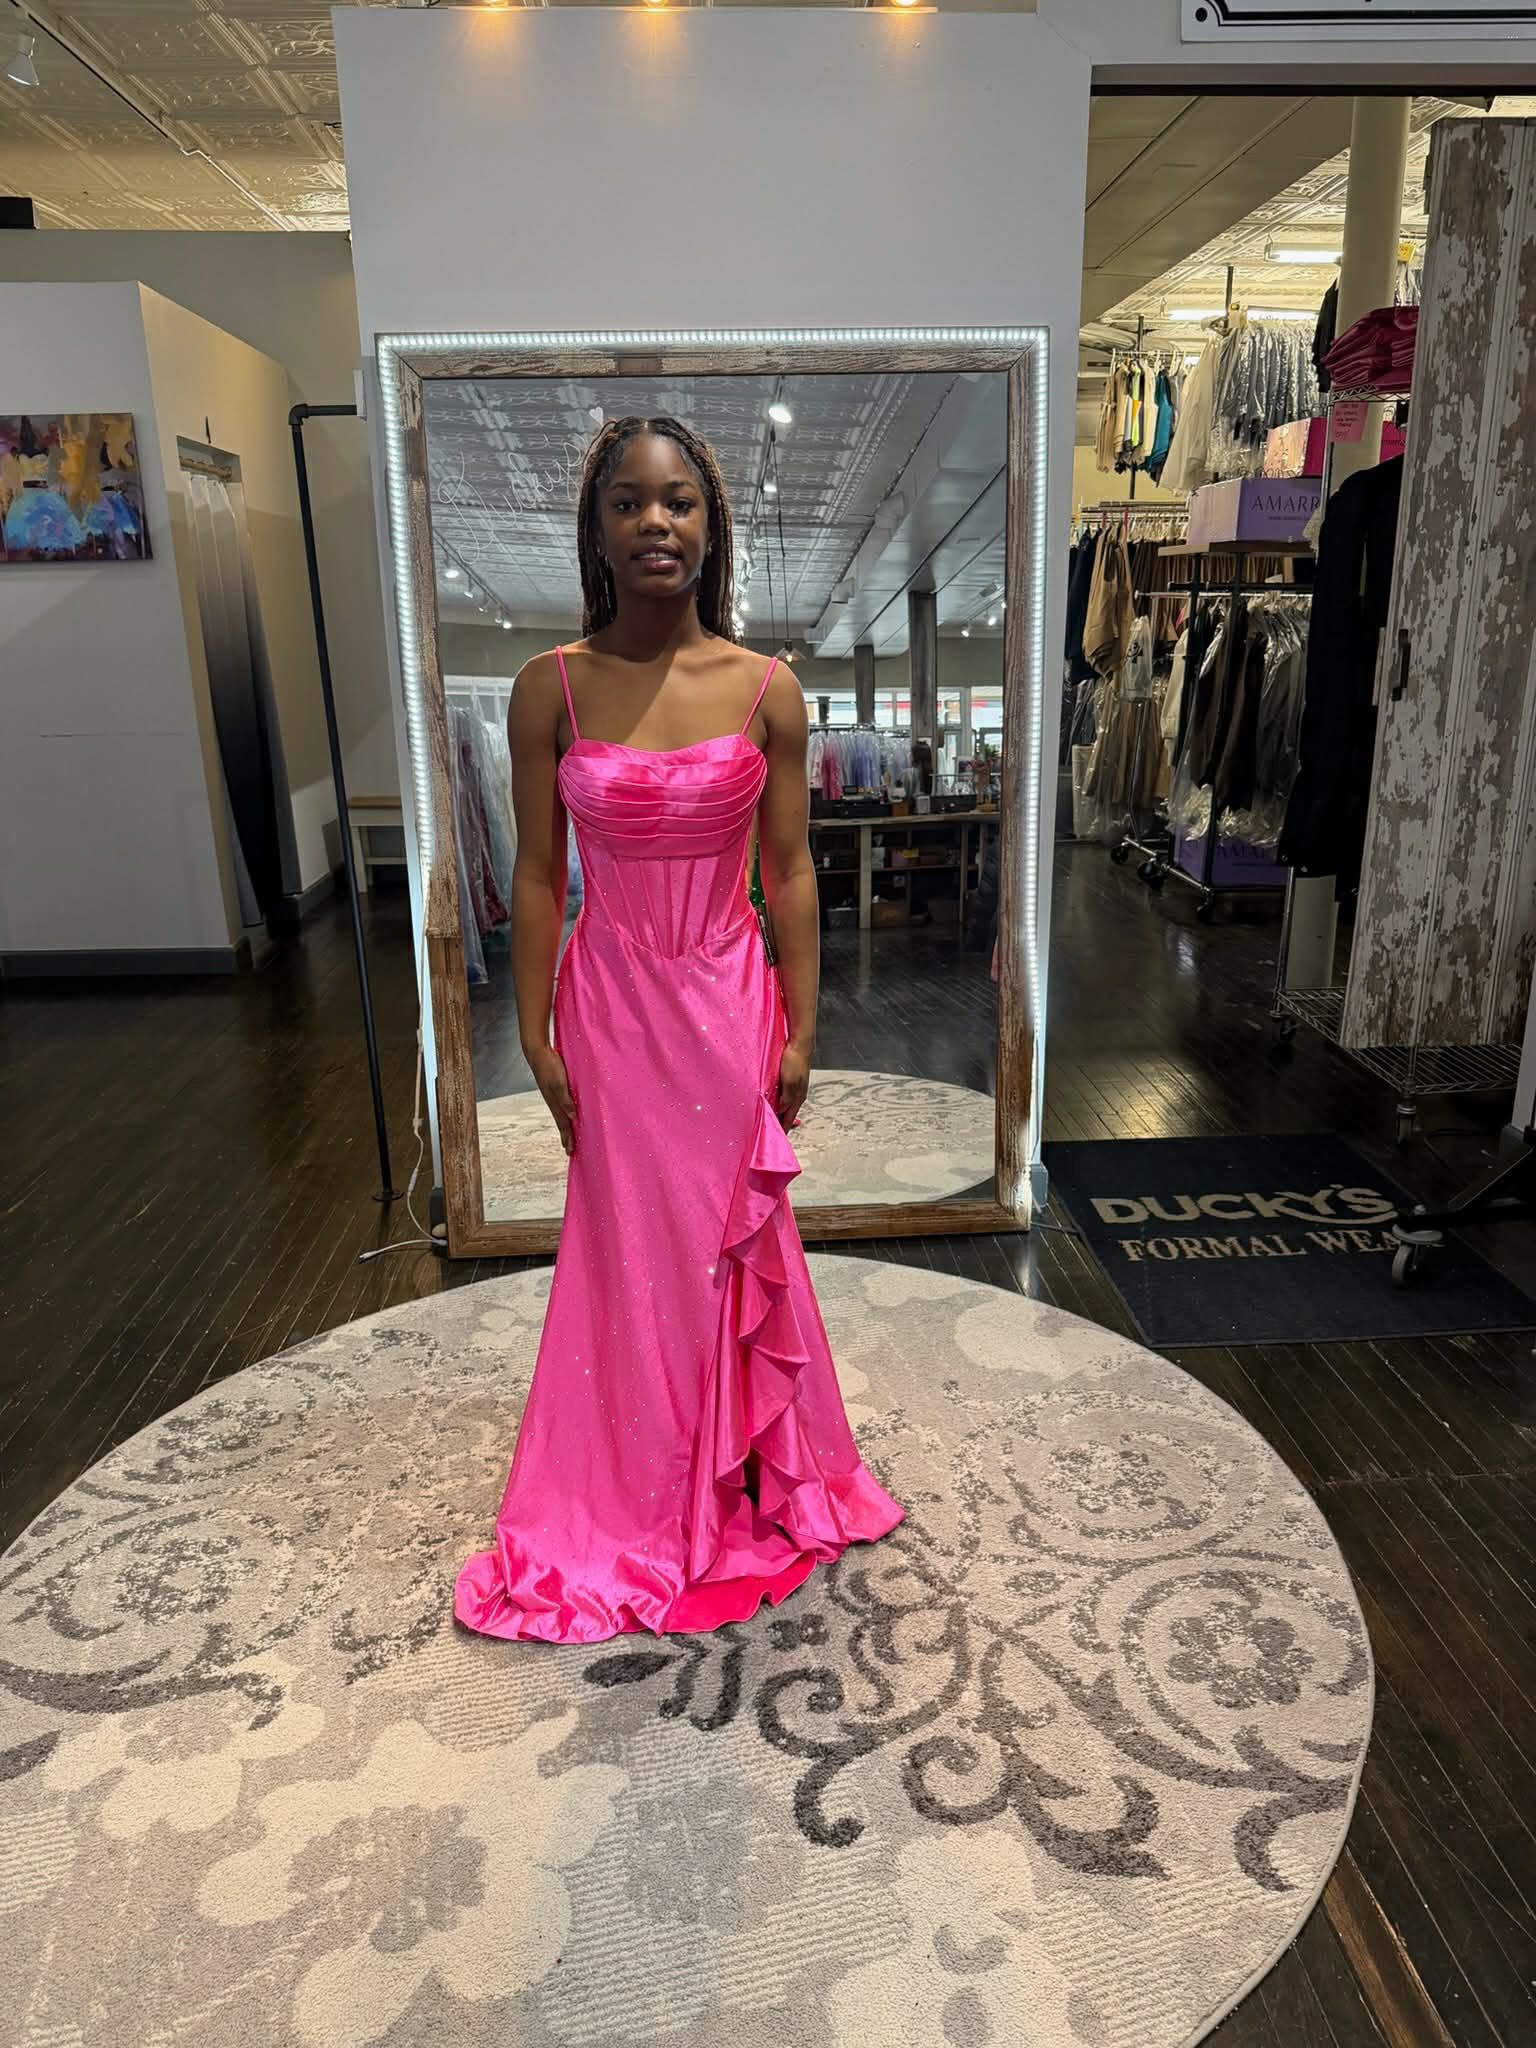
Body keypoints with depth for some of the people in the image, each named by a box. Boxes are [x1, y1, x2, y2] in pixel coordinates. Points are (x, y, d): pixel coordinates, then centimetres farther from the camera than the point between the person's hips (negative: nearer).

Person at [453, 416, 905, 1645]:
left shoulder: (767, 690, -5)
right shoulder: (551, 689, -5)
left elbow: (791, 872, -2)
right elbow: (538, 875, -2)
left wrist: (800, 1030, -2)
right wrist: (537, 1036, -2)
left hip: (729, 1001, 0)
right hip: (611, 1002, 0)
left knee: (733, 1242, 14)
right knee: (629, 1247, 12)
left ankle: (744, 1474, 38)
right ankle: (633, 1498, 35)